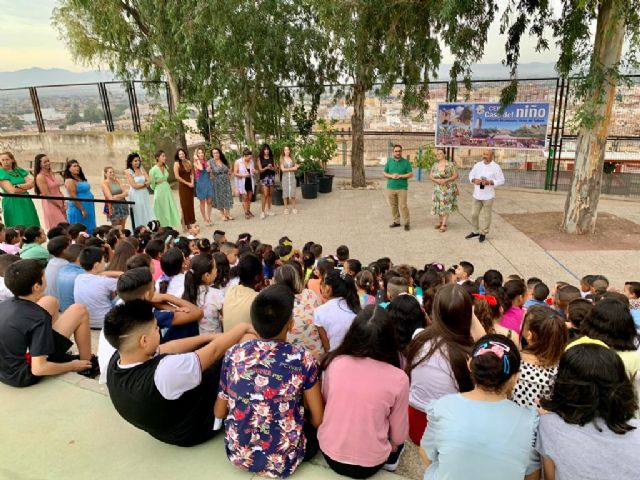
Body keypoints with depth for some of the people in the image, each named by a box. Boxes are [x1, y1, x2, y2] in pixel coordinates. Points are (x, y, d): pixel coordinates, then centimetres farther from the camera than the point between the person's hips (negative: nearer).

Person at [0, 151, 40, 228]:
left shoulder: (19, 170, 11)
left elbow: (31, 183, -1)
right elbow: (12, 191, -11)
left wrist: (18, 186, -15)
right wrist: (26, 187, -1)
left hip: (26, 202, 4)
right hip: (12, 204, -4)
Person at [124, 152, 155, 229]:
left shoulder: (142, 169, 8)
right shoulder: (128, 171, -6)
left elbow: (149, 181, 0)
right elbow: (134, 185, -13)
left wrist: (140, 185, -14)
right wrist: (145, 183, -2)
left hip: (145, 195, 5)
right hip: (135, 196, -5)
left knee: (148, 213, 4)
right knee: (138, 217, 1)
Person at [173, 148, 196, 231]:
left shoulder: (188, 162, 9)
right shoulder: (177, 163, -7)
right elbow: (177, 176, -13)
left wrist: (192, 182, -3)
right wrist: (187, 183, -11)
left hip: (190, 186, 5)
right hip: (182, 186, -5)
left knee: (190, 205, 8)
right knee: (184, 205, -4)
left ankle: (189, 223, 17)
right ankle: (184, 225, 3)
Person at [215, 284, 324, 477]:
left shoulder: (233, 355, -10)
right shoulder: (303, 360, -17)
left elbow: (219, 412, 3)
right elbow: (319, 421, -7)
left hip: (237, 454, 4)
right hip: (282, 461, -3)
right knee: (316, 428, 24)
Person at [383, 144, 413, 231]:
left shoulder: (406, 162, 2)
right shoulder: (389, 161, 10)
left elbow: (410, 174, -1)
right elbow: (384, 174, 10)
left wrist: (400, 176, -13)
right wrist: (391, 176, -10)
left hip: (402, 188, -3)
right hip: (390, 187, 3)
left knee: (403, 206, -8)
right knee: (393, 206, 7)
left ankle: (406, 223, -1)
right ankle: (396, 221, 18)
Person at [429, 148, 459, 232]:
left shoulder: (451, 164, -8)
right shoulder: (435, 165, 6)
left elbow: (456, 175, -9)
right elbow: (430, 176, 6)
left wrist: (446, 180, -21)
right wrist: (436, 180, -14)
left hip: (448, 189, -5)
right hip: (438, 188, 5)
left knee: (446, 206, -3)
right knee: (438, 206, 7)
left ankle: (444, 224, 0)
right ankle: (440, 221, 23)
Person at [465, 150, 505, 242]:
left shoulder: (496, 167, -7)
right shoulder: (477, 165, 5)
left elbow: (501, 181, -5)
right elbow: (471, 175, 13)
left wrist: (489, 182, -20)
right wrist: (474, 180, -9)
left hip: (488, 196, -4)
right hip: (476, 195, 4)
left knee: (486, 215, 5)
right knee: (474, 214, 9)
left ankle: (483, 233, 18)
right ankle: (475, 231, 25)